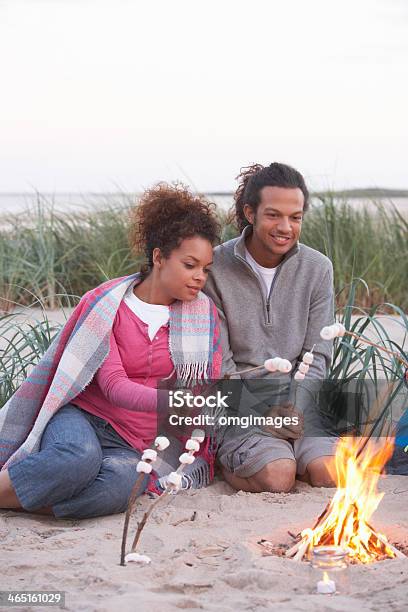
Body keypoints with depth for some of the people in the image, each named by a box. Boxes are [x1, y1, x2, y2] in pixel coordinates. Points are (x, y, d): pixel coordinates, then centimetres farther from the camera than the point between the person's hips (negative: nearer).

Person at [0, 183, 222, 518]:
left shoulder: (204, 314, 8)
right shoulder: (105, 304, -3)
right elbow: (113, 385, -14)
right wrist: (173, 400, -31)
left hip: (133, 445, 2)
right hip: (82, 416, -2)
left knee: (119, 485, -36)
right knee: (78, 458, -41)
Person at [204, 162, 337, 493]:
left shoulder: (317, 269, 3)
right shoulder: (216, 267, -6)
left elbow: (316, 356, 3)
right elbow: (218, 363, -5)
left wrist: (294, 411, -13)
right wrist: (258, 415, -15)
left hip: (299, 401, 3)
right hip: (237, 405, -3)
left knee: (329, 472, -23)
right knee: (278, 477, -27)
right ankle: (225, 461, 4)